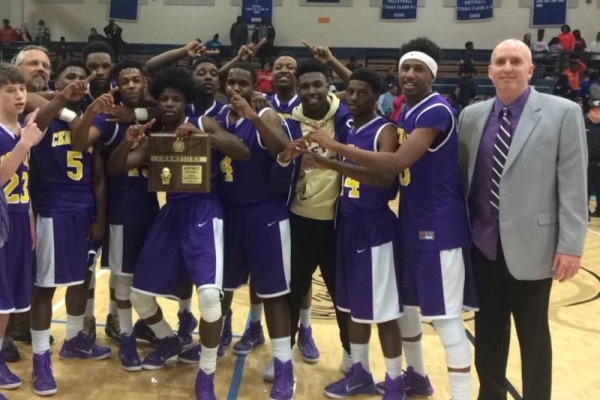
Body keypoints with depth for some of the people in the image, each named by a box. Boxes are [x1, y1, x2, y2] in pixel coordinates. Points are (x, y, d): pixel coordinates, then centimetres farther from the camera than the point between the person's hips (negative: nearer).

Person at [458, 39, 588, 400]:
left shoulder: (563, 113, -5)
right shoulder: (472, 116, 7)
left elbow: (574, 185, -8)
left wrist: (571, 245, -12)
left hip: (530, 244, -4)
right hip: (484, 243, 4)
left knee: (533, 334, 9)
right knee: (488, 329, 14)